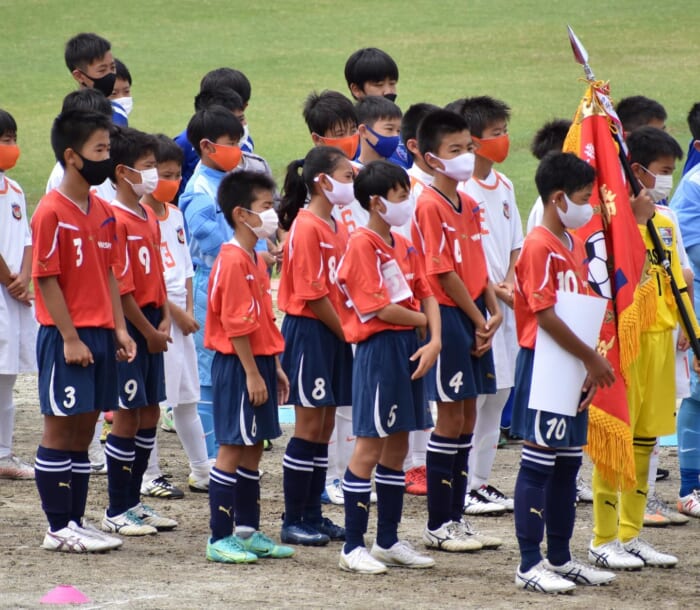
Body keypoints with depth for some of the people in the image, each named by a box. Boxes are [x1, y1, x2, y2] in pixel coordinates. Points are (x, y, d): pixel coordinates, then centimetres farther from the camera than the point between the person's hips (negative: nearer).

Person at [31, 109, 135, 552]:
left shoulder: (103, 212, 10)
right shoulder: (51, 213, -13)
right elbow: (47, 280, -14)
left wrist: (119, 329, 6)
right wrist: (70, 338, -17)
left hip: (99, 333, 7)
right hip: (65, 336, -7)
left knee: (83, 431, 11)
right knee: (60, 430, -1)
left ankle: (77, 521, 17)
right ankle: (59, 528, 3)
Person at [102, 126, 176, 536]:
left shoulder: (150, 218, 12)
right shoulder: (117, 221, -16)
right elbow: (121, 287, -18)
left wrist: (164, 319, 2)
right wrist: (149, 331, -14)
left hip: (152, 328, 9)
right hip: (129, 329, -9)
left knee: (149, 415, 11)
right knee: (127, 418, -3)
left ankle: (134, 502, 20)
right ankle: (117, 511, 4)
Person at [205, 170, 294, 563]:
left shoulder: (255, 261, 15)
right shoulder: (233, 261, -16)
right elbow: (236, 324, -19)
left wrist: (274, 366, 18)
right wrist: (252, 373, -20)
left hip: (259, 362, 10)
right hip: (237, 365, -10)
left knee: (253, 449, 13)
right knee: (233, 449, -6)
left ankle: (248, 531, 19)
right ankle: (221, 539, -3)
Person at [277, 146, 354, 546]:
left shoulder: (337, 228, 13)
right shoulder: (306, 228, -15)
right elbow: (312, 294, -18)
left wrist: (350, 331, 4)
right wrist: (345, 332, -12)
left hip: (335, 334, 9)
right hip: (309, 332, -9)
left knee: (325, 426, 10)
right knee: (310, 425, -4)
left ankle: (313, 515, 16)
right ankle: (294, 521, 2)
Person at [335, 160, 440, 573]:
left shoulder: (405, 247, 13)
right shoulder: (363, 245, -12)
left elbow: (427, 296, 9)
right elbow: (381, 308, -18)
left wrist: (434, 341, -7)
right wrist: (421, 321, -3)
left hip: (410, 349, 8)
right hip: (379, 349, -8)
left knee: (397, 447, 13)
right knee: (370, 447, -6)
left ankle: (389, 541, 21)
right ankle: (354, 546, -1)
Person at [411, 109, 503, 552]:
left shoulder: (468, 205, 13)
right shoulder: (430, 205, -14)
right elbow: (443, 273, -16)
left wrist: (493, 311, 1)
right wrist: (476, 320, -12)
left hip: (474, 318, 8)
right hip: (447, 316, -8)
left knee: (467, 416, 10)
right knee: (451, 417, -4)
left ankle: (456, 517, 17)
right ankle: (438, 524, 3)